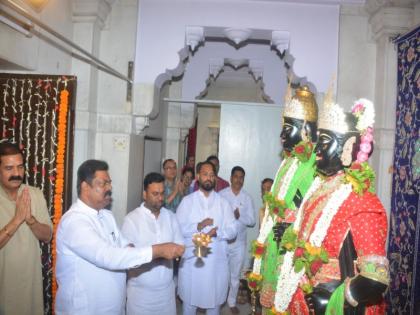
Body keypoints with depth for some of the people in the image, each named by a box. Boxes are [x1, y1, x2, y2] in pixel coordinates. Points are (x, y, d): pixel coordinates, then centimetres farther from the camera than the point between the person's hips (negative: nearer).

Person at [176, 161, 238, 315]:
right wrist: (197, 227, -21)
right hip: (191, 260, -1)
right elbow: (178, 228, -7)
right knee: (189, 299, 13)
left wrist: (217, 232, -19)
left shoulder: (223, 202, 4)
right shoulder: (187, 201, 0)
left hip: (216, 260, 1)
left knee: (215, 300, 14)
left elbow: (233, 230, -1)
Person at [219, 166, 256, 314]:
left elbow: (252, 221, -4)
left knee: (235, 275, 17)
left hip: (239, 242, 2)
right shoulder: (221, 194, -8)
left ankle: (232, 302, 35)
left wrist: (239, 216, -20)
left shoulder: (247, 198, -1)